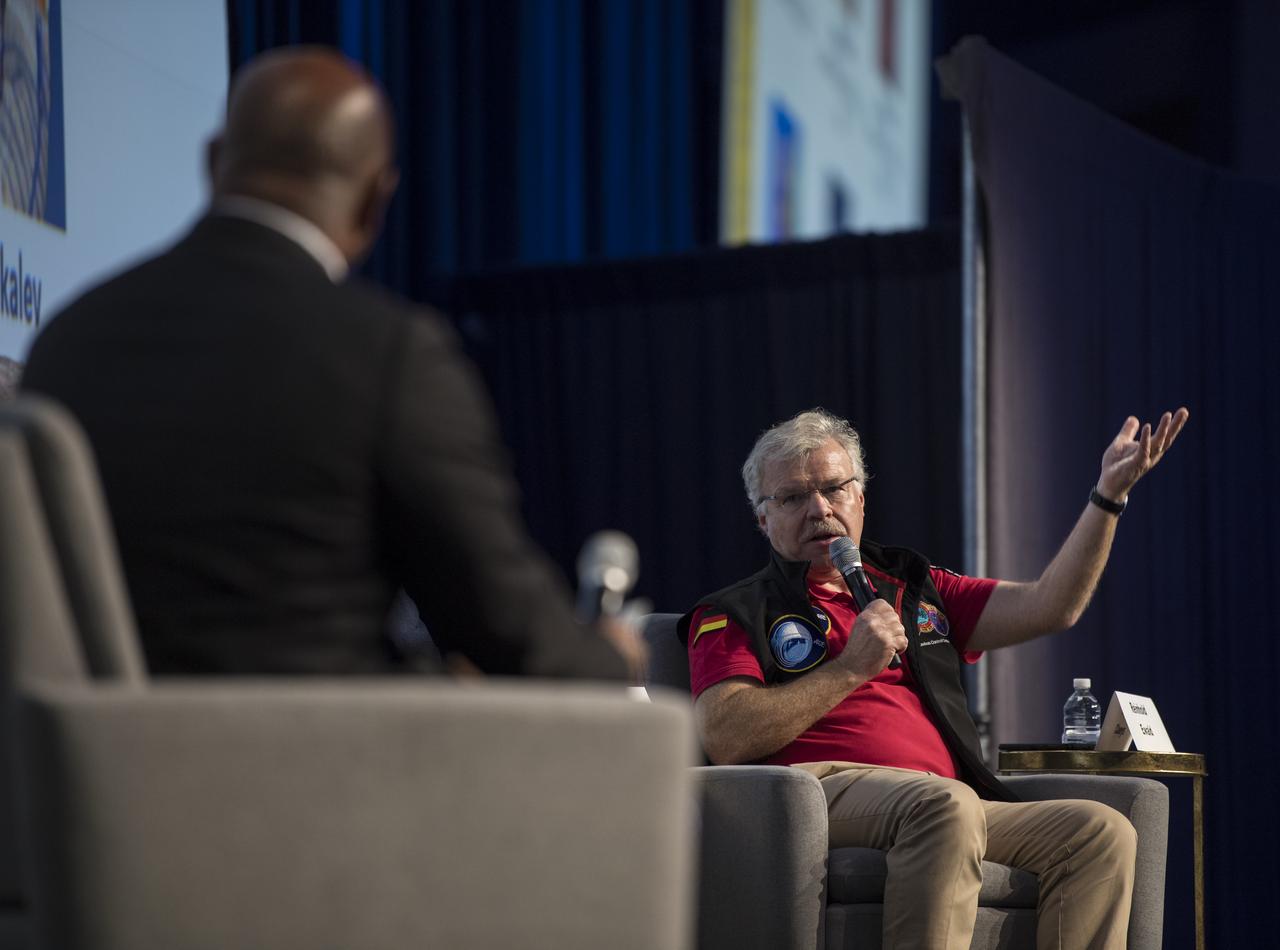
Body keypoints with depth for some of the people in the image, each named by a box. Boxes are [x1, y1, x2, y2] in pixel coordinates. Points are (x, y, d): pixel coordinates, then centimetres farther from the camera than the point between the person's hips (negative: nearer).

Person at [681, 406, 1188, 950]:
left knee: (1104, 833, -17)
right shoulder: (733, 616, 15)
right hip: (821, 789, -5)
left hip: (943, 809, 6)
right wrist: (850, 669, -2)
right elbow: (724, 740, -3)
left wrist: (1110, 493, 17)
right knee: (945, 804, -37)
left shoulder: (914, 590, 30)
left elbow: (1049, 607, 22)